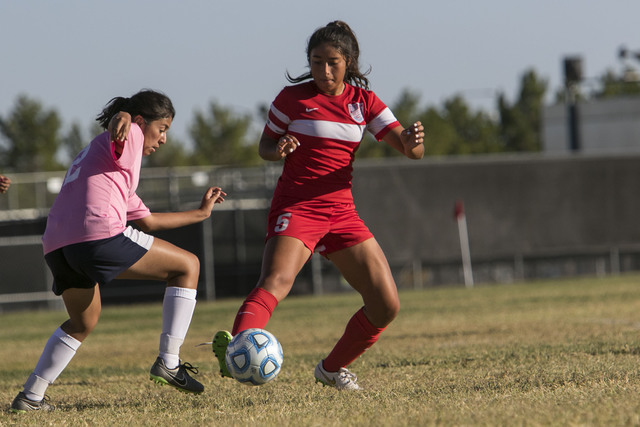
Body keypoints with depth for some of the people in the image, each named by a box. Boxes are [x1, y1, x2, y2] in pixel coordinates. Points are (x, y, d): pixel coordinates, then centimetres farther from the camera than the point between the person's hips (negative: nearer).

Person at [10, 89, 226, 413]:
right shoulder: (128, 137, 11)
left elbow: (146, 220, 42)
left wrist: (200, 213, 49)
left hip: (56, 248, 9)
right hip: (99, 236, -9)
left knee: (83, 322, 32)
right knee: (188, 266, 7)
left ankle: (30, 396, 24)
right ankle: (168, 362, 1)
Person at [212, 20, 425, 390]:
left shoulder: (364, 102, 7)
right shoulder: (293, 97, -1)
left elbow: (410, 151, 3)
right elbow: (265, 146, 8)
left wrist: (413, 140, -22)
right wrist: (279, 149, -16)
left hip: (341, 213, 5)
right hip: (296, 207, -5)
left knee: (387, 306, -1)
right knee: (276, 281, -33)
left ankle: (332, 368, 20)